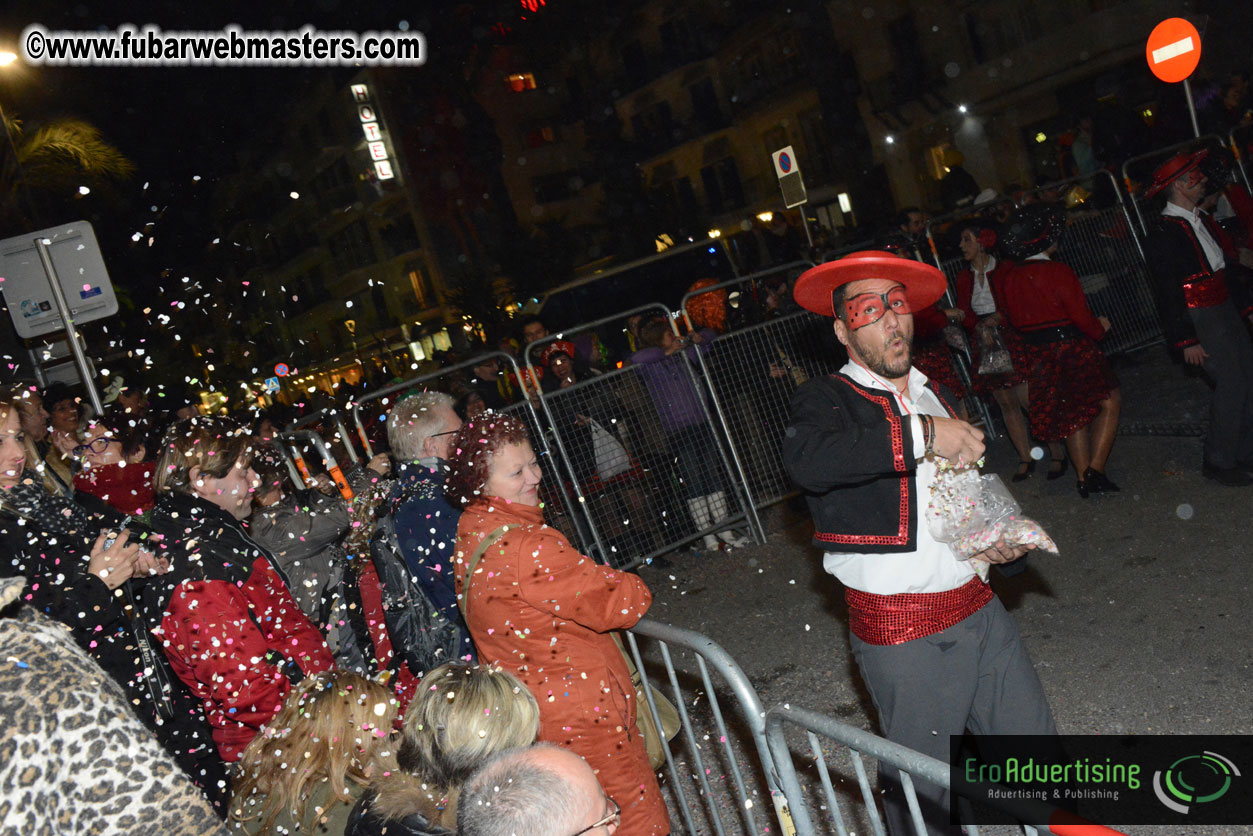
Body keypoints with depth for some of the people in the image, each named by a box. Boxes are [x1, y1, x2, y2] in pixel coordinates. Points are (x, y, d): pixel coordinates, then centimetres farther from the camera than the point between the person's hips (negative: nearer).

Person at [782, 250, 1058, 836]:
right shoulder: (826, 400, -8)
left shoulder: (935, 395, 16)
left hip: (981, 610, 6)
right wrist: (921, 435, -31)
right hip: (902, 636, -6)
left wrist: (1005, 541, 9)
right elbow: (806, 459, -33)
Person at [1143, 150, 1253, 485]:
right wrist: (1186, 341, -18)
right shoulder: (1164, 235, -16)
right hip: (1201, 320, -9)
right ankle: (1218, 462, 4)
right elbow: (1167, 293, -18)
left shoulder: (1202, 220, 13)